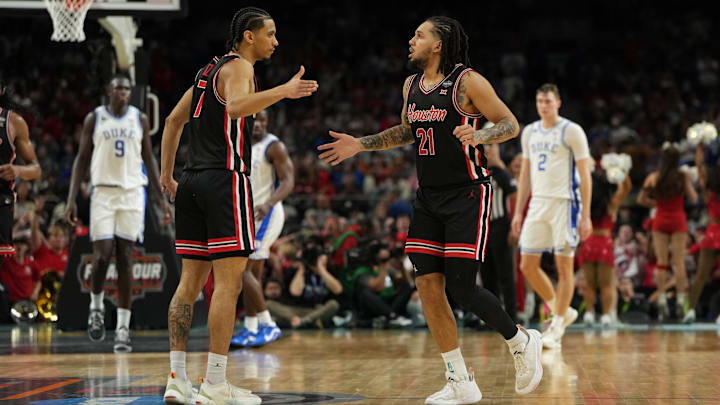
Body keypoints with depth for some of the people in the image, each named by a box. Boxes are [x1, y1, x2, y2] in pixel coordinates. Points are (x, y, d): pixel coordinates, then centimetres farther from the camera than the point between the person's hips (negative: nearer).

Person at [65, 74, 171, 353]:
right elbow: (82, 159, 5)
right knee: (102, 255, -11)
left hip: (132, 194, 1)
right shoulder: (94, 118, 3)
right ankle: (96, 307, 17)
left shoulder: (140, 119, 7)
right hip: (103, 192, -1)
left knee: (125, 259, -2)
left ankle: (123, 328, -1)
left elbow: (149, 158, 13)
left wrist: (161, 198, 7)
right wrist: (72, 198, -3)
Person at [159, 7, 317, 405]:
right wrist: (283, 91, -34)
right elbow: (236, 106, -27)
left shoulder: (209, 70, 21)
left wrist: (167, 174, 29)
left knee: (191, 281, 8)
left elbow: (173, 121, 26)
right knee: (228, 282, -7)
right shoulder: (238, 66, -5)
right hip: (225, 178, -9)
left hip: (193, 181, 9)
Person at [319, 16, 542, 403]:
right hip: (429, 197, 7)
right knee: (428, 287, -1)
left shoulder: (468, 81, -11)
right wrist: (360, 145, 19)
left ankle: (522, 342, 15)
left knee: (461, 286, -12)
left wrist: (478, 135, -29)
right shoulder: (412, 85, 10)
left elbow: (510, 124, -10)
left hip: (467, 195, -7)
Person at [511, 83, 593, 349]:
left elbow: (585, 174, -7)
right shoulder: (530, 132, 12)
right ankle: (562, 311, 20)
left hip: (564, 203, -6)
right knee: (527, 265, 3)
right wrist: (519, 212, 12)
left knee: (564, 266, -3)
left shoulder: (571, 131, -6)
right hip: (538, 204, 6)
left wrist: (586, 215, -13)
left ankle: (557, 328, 3)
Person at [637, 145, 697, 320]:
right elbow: (694, 199, -5)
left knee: (661, 262, 2)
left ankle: (661, 301, -4)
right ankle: (680, 301, -2)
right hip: (678, 219, -1)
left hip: (660, 220, 1)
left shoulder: (653, 177, -1)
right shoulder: (683, 177, -6)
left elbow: (641, 200, 2)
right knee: (679, 261, 1)